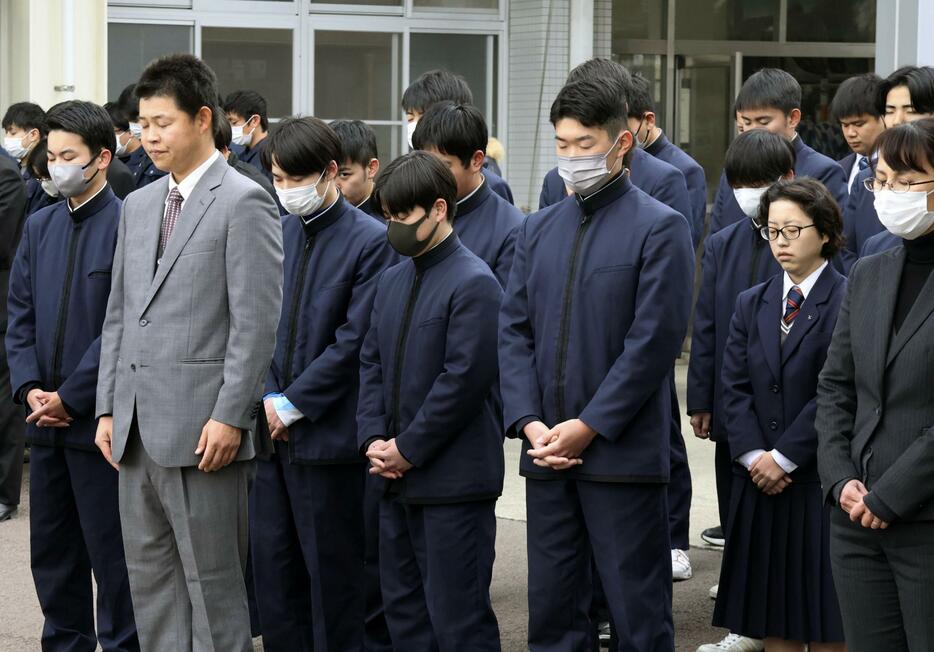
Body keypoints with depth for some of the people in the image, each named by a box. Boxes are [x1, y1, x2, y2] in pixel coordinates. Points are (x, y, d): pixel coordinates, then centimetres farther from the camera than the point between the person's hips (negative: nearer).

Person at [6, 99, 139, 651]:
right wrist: (30, 388, -2)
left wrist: (71, 397, -14)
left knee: (111, 553, 0)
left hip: (97, 418, -7)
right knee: (51, 549, 13)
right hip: (46, 420, 7)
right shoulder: (40, 227, 11)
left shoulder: (127, 226, -11)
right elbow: (21, 316, 12)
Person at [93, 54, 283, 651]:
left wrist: (229, 417, -17)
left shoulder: (244, 203, -7)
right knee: (150, 579, 11)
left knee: (213, 583, -1)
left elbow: (258, 322, -12)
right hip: (137, 430, 8)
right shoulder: (139, 205, 16)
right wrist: (108, 407, 11)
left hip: (202, 428, -7)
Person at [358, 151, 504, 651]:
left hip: (453, 479, -8)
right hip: (398, 479, 8)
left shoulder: (474, 283, -12)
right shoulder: (392, 280, 13)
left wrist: (408, 450, -13)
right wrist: (373, 438, -1)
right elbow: (371, 362, 14)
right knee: (403, 610, 14)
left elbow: (464, 380, -17)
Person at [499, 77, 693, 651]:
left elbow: (654, 340, -11)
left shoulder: (660, 228, -4)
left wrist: (589, 427, -14)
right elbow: (514, 331, 10)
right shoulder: (539, 230, 13)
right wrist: (529, 422, -4)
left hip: (622, 452, -5)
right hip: (547, 454, 6)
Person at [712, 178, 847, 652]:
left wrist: (784, 457, -13)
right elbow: (734, 387, 7)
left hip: (820, 483, -5)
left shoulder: (848, 302, -7)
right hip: (760, 486, 5)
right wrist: (753, 455, -7)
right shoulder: (752, 303, 12)